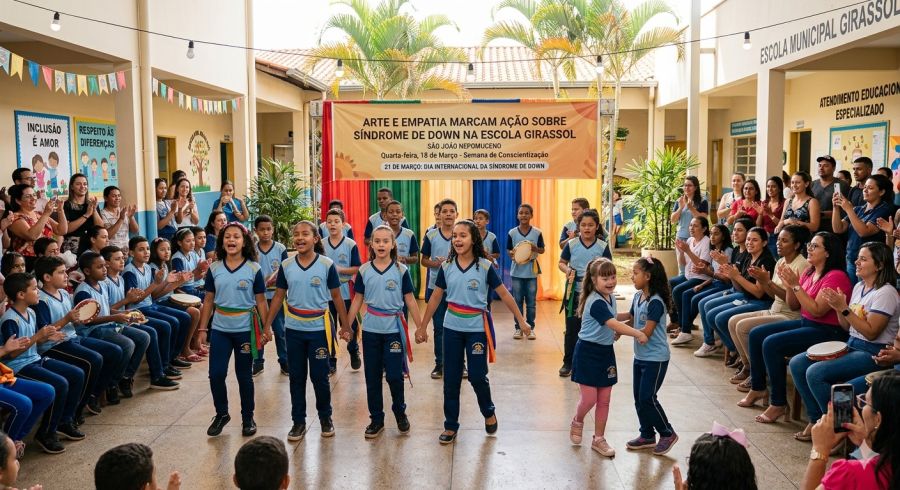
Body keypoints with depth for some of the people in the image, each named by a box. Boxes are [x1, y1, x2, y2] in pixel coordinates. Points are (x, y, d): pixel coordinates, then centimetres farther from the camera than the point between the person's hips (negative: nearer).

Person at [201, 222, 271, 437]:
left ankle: (248, 418, 23)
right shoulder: (214, 269, 2)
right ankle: (221, 414, 22)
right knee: (216, 374, 0)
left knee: (244, 376, 7)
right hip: (220, 329, 2)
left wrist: (266, 329, -3)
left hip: (245, 329, -2)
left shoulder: (253, 269, -4)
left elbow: (261, 301, -1)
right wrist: (202, 329, 5)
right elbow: (208, 300, 7)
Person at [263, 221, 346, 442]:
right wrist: (267, 324, 5)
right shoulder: (286, 265, 0)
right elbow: (279, 296, 7)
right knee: (296, 377, 10)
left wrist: (345, 326, 0)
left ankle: (325, 418, 24)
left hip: (319, 328, -3)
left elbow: (336, 297, -1)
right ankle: (298, 421, 21)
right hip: (293, 329, 3)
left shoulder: (327, 265, -7)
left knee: (319, 376, 4)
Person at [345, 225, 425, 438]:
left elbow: (410, 300, 1)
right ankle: (376, 419, 21)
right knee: (372, 377, 7)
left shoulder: (401, 270, -3)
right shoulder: (364, 270, 1)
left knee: (394, 375, -1)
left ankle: (400, 413, 23)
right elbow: (357, 300, 7)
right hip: (370, 330, 2)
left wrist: (420, 326, 0)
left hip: (394, 329, -2)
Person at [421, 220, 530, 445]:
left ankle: (489, 413, 29)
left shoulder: (485, 266, -9)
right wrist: (422, 327, 7)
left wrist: (521, 321, -3)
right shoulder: (446, 267, -1)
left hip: (477, 327, -2)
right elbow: (435, 298, 5)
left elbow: (504, 294, -3)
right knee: (451, 378, 6)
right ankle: (451, 425, 19)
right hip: (452, 327, 3)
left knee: (477, 376, 0)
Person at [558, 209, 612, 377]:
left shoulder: (603, 247, -2)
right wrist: (567, 270, -11)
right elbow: (561, 262, 9)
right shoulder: (571, 244, -1)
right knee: (572, 330, 6)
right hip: (574, 293, 0)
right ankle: (568, 363, 18)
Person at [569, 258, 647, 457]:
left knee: (604, 400, 10)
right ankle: (577, 422, 29)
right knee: (589, 399, -3)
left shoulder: (611, 297, 5)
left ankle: (599, 439, 22)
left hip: (606, 351, 8)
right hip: (588, 352, -8)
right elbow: (613, 324, -35)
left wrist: (615, 333, -2)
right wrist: (638, 334, -37)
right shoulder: (595, 302, -23)